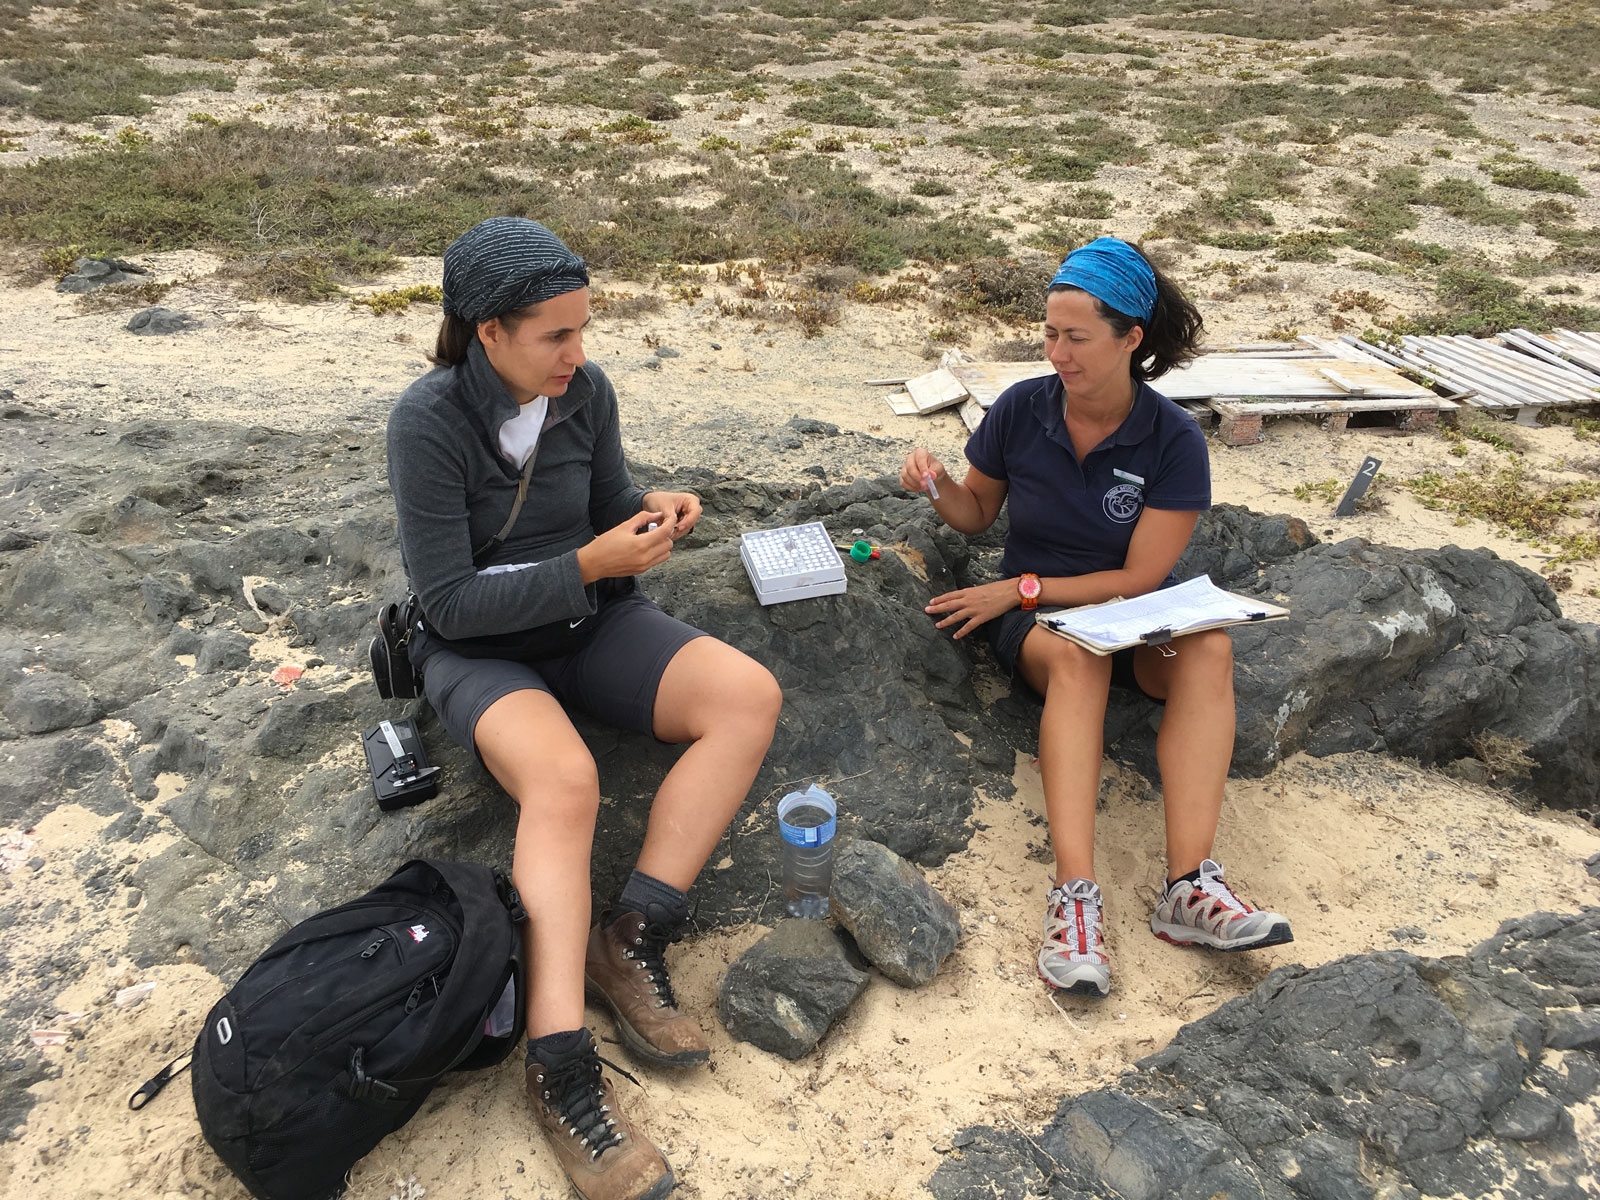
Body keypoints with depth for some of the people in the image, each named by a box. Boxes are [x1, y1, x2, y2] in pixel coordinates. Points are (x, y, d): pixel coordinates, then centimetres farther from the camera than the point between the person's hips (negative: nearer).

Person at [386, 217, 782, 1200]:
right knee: (565, 779, -36)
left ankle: (633, 937, -20)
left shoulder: (587, 390, -4)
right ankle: (562, 1069, -33)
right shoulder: (431, 420, -19)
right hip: (480, 648, -5)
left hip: (591, 621, 6)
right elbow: (451, 601, -19)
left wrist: (651, 515, -11)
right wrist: (586, 565, -26)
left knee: (751, 697, -18)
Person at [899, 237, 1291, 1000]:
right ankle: (1075, 895, -46)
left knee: (1208, 648, -33)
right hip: (1036, 617, 0)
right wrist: (937, 486, -13)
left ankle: (1188, 886, -39)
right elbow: (978, 513, 10)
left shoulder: (1173, 439, -10)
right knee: (1078, 659, -36)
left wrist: (1023, 589, -16)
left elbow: (1141, 577, -12)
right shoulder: (1021, 409, -5)